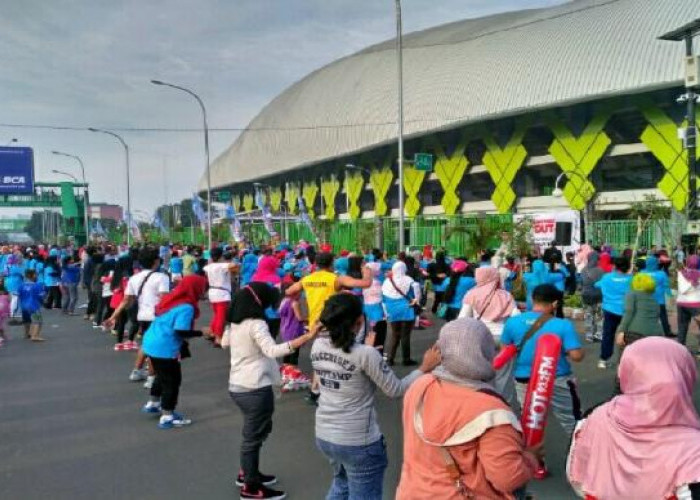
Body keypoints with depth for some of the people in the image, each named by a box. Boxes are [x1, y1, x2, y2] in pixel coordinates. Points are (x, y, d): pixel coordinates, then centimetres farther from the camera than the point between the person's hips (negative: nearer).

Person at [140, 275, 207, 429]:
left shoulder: (171, 299, 7)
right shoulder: (186, 307, -20)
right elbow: (181, 332, -25)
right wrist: (201, 333, -13)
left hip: (151, 343, 9)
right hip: (165, 349, -9)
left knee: (162, 376, 28)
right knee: (172, 381, 5)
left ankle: (152, 404, 43)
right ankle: (167, 417, 11)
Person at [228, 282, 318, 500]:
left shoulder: (236, 322, 6)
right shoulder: (255, 324, -20)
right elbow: (272, 350, -34)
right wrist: (307, 336, -40)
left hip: (238, 385, 9)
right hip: (255, 389, -9)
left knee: (253, 433, 25)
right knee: (254, 435, 5)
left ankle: (247, 473, 38)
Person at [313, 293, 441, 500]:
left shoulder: (317, 346, -5)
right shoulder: (365, 354, -22)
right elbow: (395, 390, -12)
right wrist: (425, 368, -3)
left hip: (324, 434, 6)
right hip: (358, 442, -6)